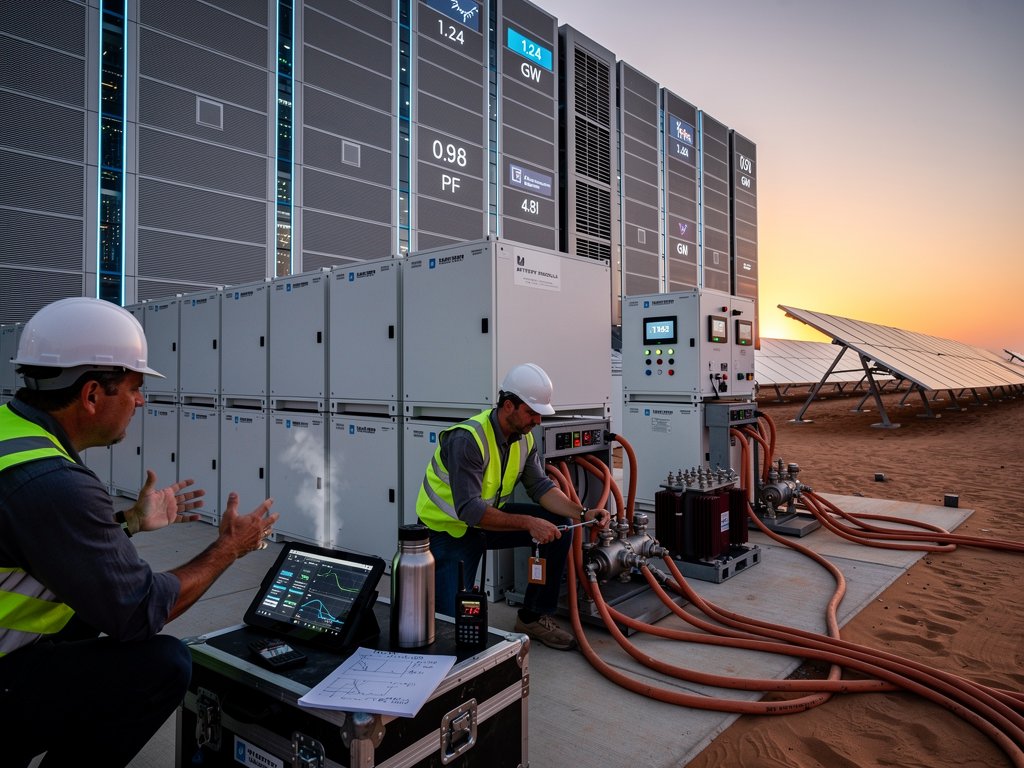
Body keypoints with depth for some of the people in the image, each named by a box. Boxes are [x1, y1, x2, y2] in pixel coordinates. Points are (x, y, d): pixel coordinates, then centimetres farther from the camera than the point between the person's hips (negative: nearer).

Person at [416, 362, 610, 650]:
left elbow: (541, 487, -7)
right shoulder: (466, 440, -31)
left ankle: (534, 616, 5)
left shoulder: (524, 437, -5)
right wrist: (528, 523, -37)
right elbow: (469, 510, -35)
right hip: (449, 529, -7)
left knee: (560, 526, -9)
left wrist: (583, 513, -22)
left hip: (487, 516, 7)